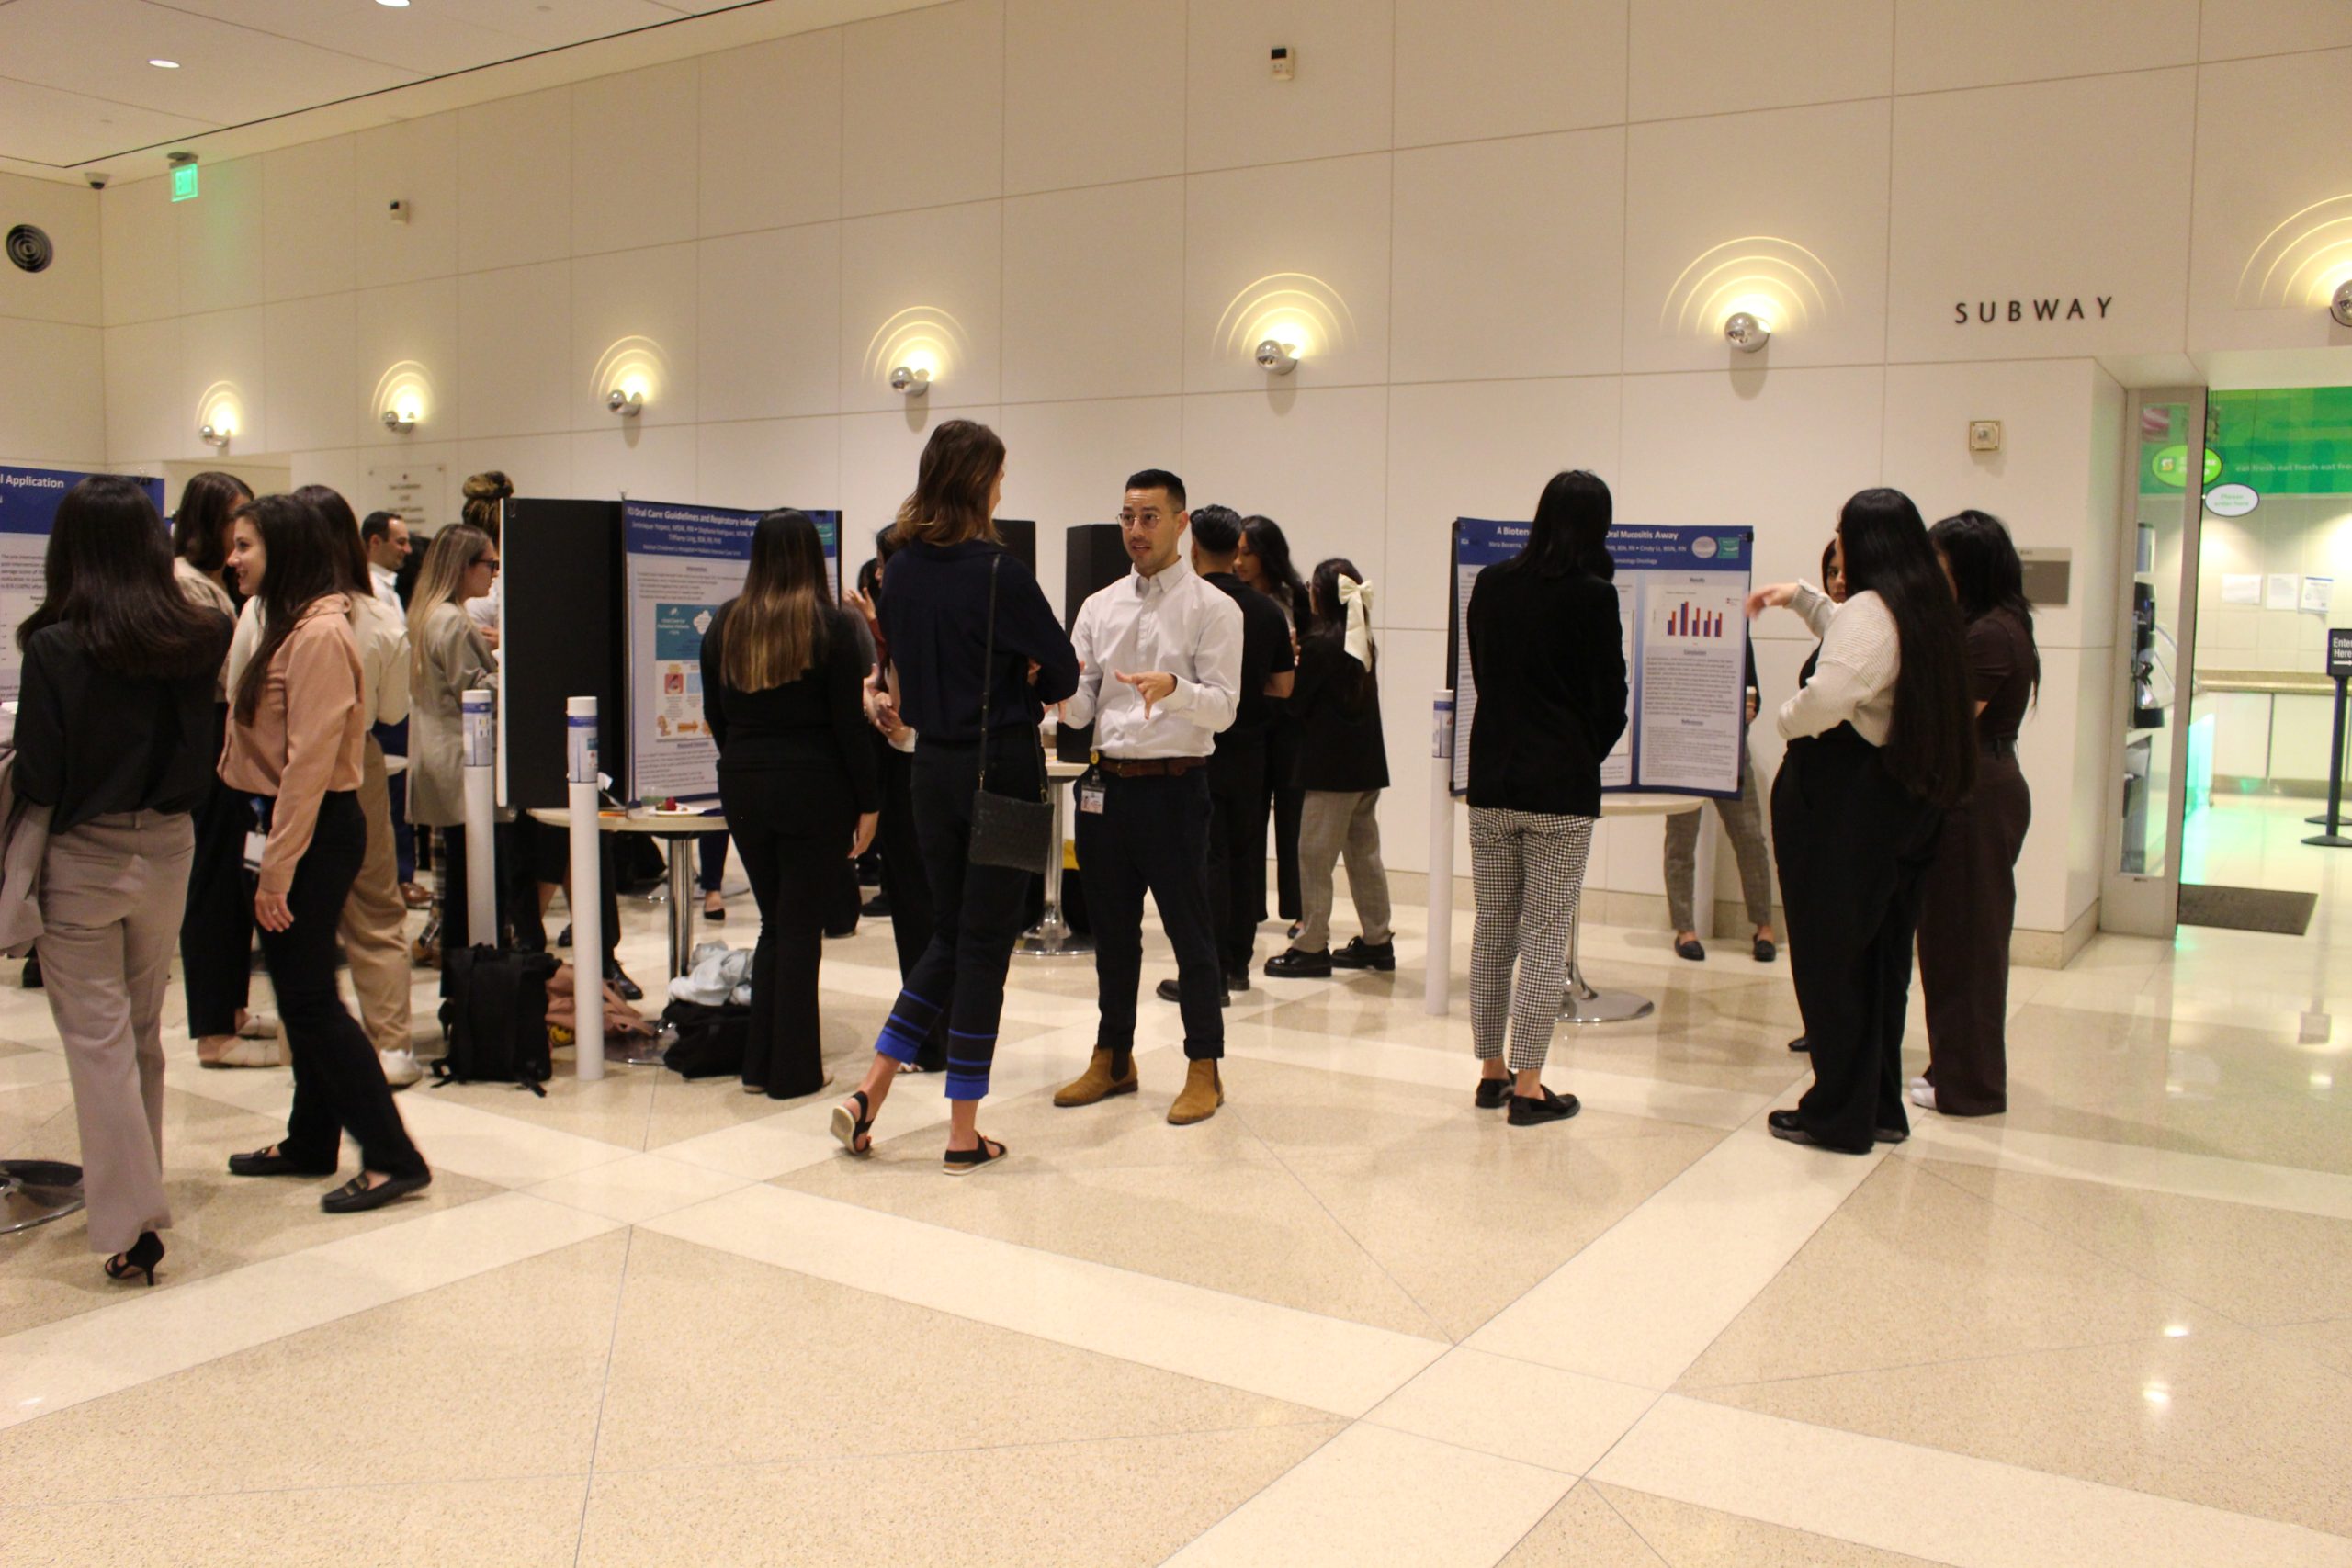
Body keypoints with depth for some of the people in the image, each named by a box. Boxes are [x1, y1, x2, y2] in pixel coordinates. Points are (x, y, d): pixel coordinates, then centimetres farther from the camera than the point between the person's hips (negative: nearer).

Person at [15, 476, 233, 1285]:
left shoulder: (58, 648, -17)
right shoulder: (202, 636, -6)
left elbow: (38, 780, -13)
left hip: (83, 860, -4)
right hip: (168, 851, 4)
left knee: (98, 1039, 3)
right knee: (144, 1032, 18)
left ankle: (130, 1223, 3)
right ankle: (139, 1194, 30)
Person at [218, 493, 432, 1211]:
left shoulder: (320, 635, -18)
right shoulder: (289, 627, 13)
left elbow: (309, 760, -21)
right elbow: (277, 750, 14)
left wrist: (276, 872, -20)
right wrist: (273, 860, 11)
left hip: (318, 828, -10)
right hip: (292, 820, 10)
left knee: (310, 997, -6)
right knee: (298, 992, 16)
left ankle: (392, 1158, -1)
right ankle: (312, 1142, 28)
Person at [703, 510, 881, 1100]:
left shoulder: (725, 624, 5)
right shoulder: (829, 626, -8)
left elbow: (715, 715, 10)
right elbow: (849, 723, -9)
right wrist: (867, 802, -4)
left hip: (743, 788, 4)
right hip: (813, 791, -4)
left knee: (775, 923, 16)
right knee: (801, 927, 3)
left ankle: (761, 1062, 18)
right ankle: (794, 1070, 8)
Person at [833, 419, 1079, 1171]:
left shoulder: (901, 572, 4)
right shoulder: (1000, 572, -15)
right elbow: (1062, 675, -7)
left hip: (933, 768, 6)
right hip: (1002, 768, -6)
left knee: (951, 936, 19)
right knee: (985, 944, 2)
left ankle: (869, 1091, 13)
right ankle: (964, 1134, 9)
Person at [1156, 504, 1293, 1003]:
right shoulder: (1268, 609, 3)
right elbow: (1283, 686, 8)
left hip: (1200, 751, -5)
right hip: (1250, 748, 5)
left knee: (1207, 858, -3)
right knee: (1245, 853, 12)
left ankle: (1210, 972, -3)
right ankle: (1238, 962, 20)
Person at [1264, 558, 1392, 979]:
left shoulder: (1319, 643, -14)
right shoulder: (1364, 643, 9)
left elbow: (1294, 702, -12)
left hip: (1332, 767, -8)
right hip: (1367, 763, 8)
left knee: (1314, 856, -2)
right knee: (1364, 853, 14)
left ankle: (1311, 947, 1)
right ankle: (1377, 941, 19)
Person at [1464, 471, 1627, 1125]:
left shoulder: (1490, 583, 5)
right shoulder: (1592, 595, -8)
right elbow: (1610, 701, -3)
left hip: (1492, 781, 5)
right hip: (1561, 786, -4)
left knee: (1492, 929, 12)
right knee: (1545, 935, 0)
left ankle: (1491, 1072, 19)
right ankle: (1527, 1087, 2)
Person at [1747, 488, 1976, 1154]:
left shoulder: (1870, 610, -17)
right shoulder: (1928, 609, 12)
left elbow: (1830, 695, -31)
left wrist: (1786, 719, -11)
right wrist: (1802, 597, 30)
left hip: (1843, 799, -9)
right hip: (1904, 799, 9)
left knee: (1830, 957, 0)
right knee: (1881, 956, 15)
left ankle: (1840, 1115, 7)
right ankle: (1880, 1107, 24)